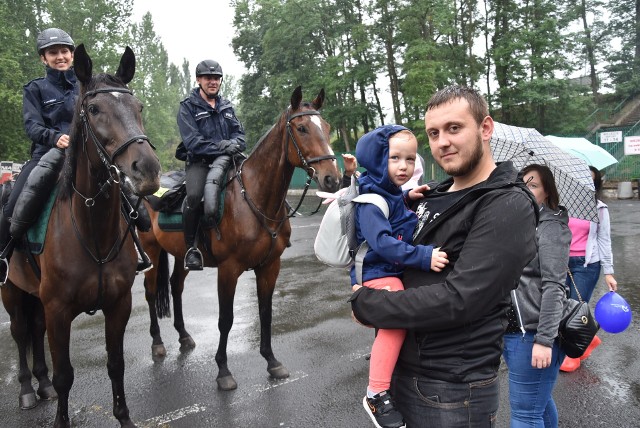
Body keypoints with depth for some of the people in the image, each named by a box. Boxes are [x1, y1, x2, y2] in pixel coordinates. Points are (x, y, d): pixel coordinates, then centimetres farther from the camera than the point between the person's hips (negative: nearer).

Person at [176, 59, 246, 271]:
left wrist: (234, 144, -9)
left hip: (224, 157, 4)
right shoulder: (188, 106, 4)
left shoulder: (226, 106, 19)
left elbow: (239, 133, 15)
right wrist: (222, 146, -14)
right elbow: (193, 142, -8)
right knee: (193, 196, -28)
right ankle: (191, 247, -15)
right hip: (198, 160, -3)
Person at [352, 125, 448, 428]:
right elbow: (381, 241, -28)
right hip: (378, 273, -10)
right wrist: (423, 256, -34)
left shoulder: (393, 193, 14)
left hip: (398, 270, 11)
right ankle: (376, 394, -22)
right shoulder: (371, 199, -17)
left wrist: (408, 196, 17)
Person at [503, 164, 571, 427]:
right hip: (510, 327, 8)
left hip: (532, 332, -8)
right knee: (539, 400, 23)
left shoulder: (550, 227, -9)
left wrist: (544, 340, -22)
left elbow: (553, 286, -17)